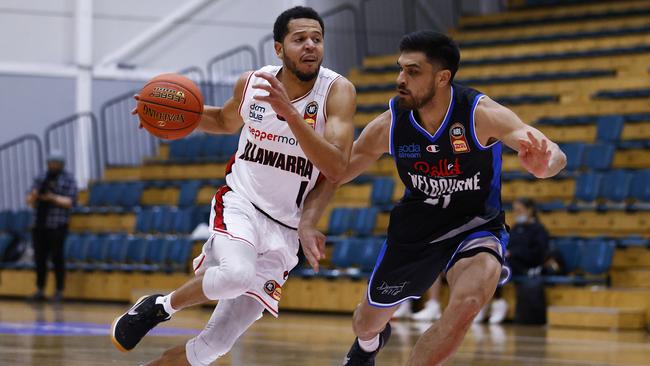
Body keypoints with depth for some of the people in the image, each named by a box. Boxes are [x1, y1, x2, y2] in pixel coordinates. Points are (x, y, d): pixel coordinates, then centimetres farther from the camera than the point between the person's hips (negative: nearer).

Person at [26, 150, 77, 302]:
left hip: (57, 227, -4)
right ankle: (40, 291, 13)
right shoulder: (41, 178, 13)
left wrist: (53, 198, -21)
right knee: (39, 258, 6)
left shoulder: (68, 180, 0)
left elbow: (70, 202, -9)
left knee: (57, 258, -3)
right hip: (39, 226, 4)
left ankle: (59, 291, 4)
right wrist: (33, 196, -13)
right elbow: (30, 201, 10)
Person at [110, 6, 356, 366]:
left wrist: (289, 112, -34)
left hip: (284, 230, 0)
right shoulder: (252, 82, -3)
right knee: (236, 274, -36)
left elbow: (336, 167, -26)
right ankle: (158, 307, -8)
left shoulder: (337, 91, -13)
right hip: (240, 203, 0)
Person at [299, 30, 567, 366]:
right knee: (366, 323, 20)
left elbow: (556, 156, -35)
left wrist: (542, 164, -60)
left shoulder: (483, 114, -28)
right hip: (416, 226, 4)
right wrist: (309, 221, -22)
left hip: (475, 225, -4)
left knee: (467, 302, -35)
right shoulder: (388, 125, -19)